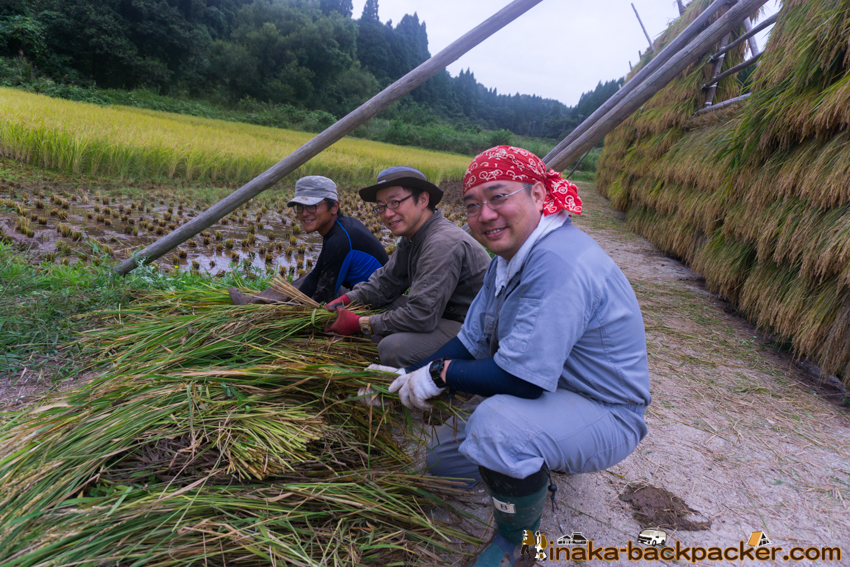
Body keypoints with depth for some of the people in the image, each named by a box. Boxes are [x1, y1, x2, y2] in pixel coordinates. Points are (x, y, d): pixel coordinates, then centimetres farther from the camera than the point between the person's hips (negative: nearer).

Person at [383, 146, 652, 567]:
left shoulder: (558, 264, -32)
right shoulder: (507, 259, 1)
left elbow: (520, 379, -34)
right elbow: (472, 342, 4)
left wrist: (438, 374, -20)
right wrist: (412, 376, -8)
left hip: (605, 416, -9)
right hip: (550, 397, 9)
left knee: (498, 422, -39)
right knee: (441, 458, 16)